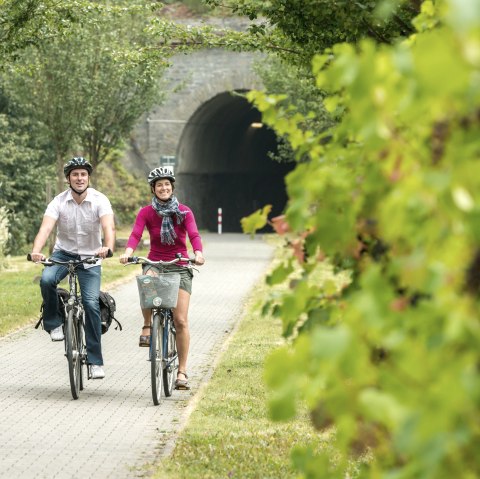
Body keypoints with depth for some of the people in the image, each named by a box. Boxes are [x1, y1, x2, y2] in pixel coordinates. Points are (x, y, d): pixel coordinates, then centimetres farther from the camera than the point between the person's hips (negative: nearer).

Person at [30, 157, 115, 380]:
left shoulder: (99, 200, -14)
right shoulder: (58, 202, -13)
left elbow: (108, 226, -30)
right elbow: (46, 228, -27)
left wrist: (108, 247, -52)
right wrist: (36, 251, -47)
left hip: (90, 257, 0)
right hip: (63, 253, 1)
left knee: (91, 303, -13)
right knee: (46, 279, -32)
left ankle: (95, 361, -7)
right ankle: (54, 323, -8)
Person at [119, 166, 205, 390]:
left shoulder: (184, 212, -2)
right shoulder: (146, 213, -1)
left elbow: (194, 235, -15)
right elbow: (136, 234, -16)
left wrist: (198, 253, -37)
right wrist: (128, 252, -37)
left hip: (180, 267, 0)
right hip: (155, 263, 0)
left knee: (180, 321, -9)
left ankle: (182, 371, -1)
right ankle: (147, 327, -16)